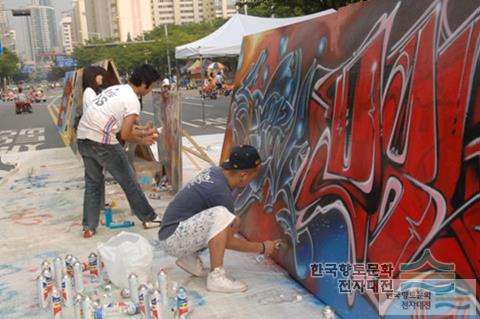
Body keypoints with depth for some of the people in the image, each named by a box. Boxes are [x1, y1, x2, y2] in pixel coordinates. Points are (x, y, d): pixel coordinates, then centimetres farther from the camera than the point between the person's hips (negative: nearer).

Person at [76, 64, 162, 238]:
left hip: (83, 138, 8)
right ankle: (149, 217, 20)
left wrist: (142, 130, 22)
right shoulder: (133, 101, -10)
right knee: (129, 182, 7)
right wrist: (142, 141, 5)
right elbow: (125, 135, -12)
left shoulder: (115, 89, 16)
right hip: (102, 142, -8)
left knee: (92, 183, 19)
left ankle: (89, 227, 19)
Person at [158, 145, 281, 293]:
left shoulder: (214, 171, 1)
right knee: (220, 214, -29)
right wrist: (262, 248, -1)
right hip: (172, 240, -9)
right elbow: (227, 242, -12)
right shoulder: (221, 193, -24)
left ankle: (190, 258, 11)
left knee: (233, 222, 5)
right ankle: (216, 277, -22)